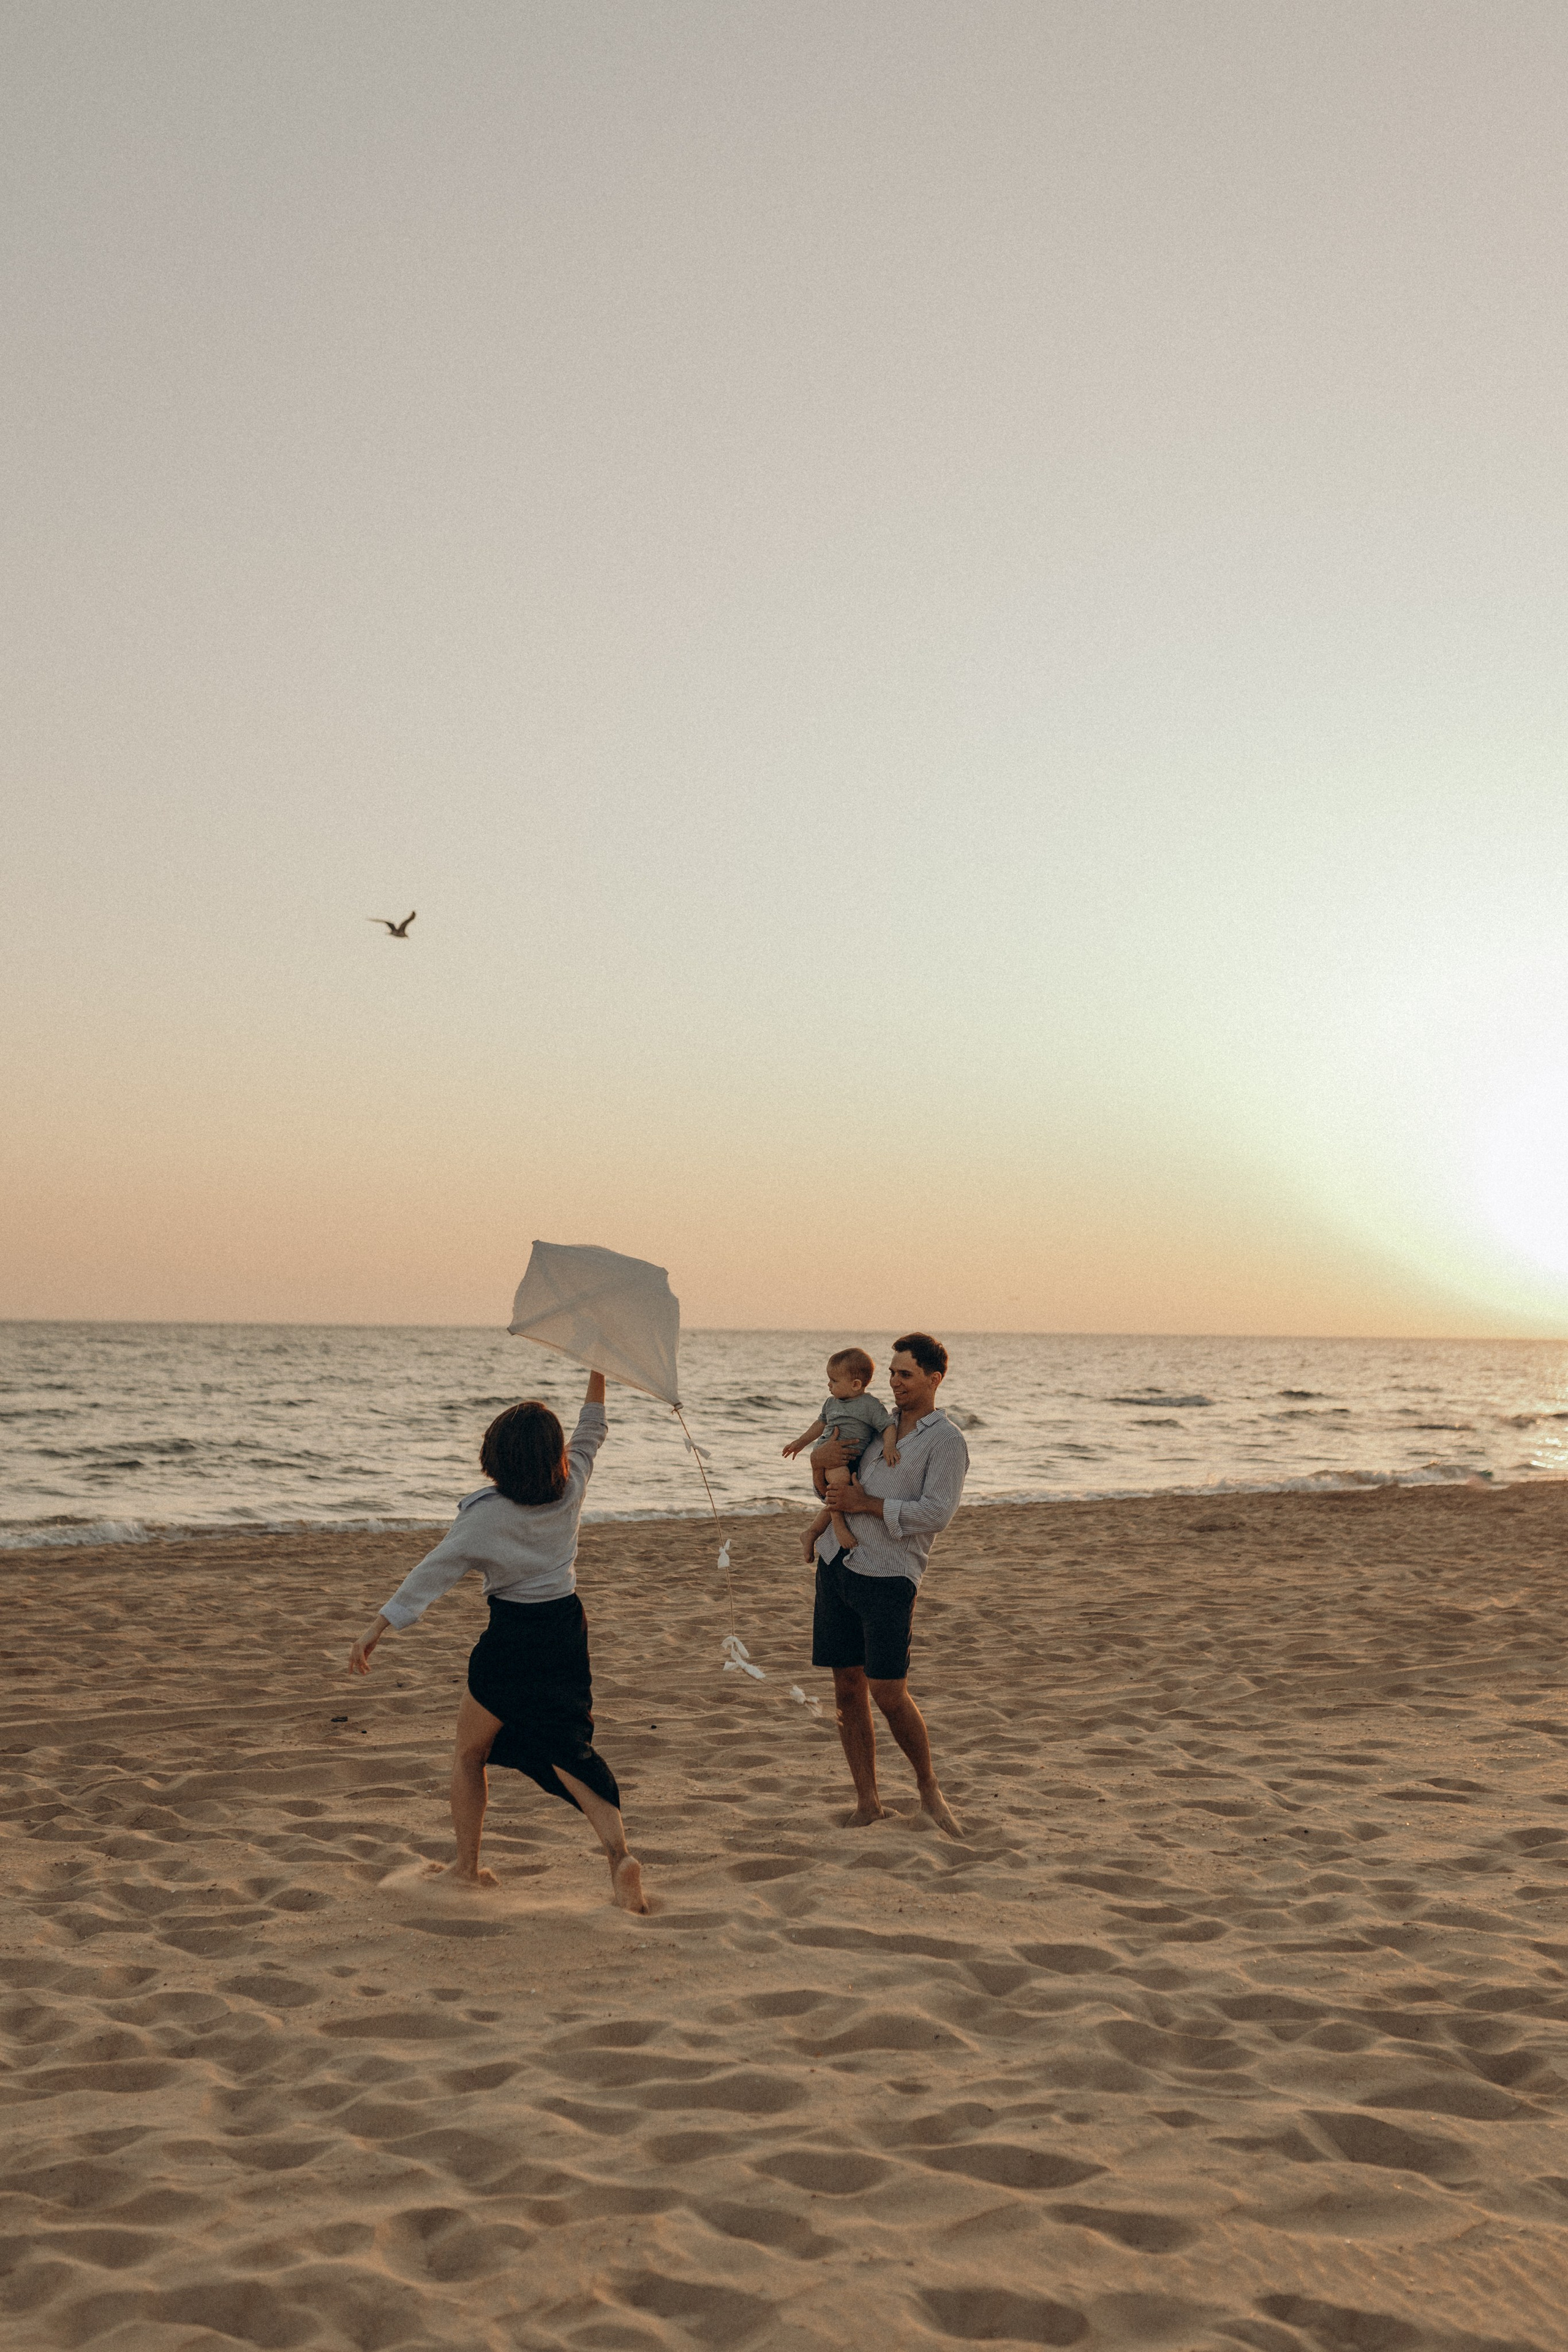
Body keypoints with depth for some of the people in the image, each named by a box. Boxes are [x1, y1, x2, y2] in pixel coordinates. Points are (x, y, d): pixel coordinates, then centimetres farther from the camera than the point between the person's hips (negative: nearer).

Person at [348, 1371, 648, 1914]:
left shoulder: (484, 1513, -16)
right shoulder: (571, 1489, -6)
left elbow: (434, 1572, -17)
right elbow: (590, 1433, 13)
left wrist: (379, 1625, -15)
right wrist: (598, 1375, 18)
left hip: (511, 1637, -4)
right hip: (567, 1629, 4)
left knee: (469, 1752, 17)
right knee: (568, 1750, 9)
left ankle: (467, 1866, 24)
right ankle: (619, 1853, -10)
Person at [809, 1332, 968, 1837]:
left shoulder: (946, 1441, -4)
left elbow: (936, 1513, -15)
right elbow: (830, 1455, 29)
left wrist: (868, 1505, -11)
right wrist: (822, 1453, 4)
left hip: (888, 1576, -6)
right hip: (838, 1565, 6)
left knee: (888, 1693, -6)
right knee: (848, 1689, 6)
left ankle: (929, 1788, 16)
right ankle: (867, 1804, 15)